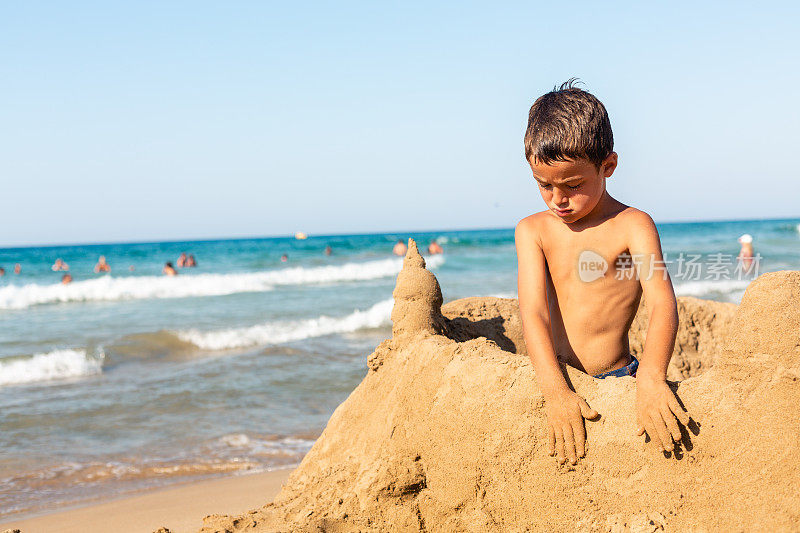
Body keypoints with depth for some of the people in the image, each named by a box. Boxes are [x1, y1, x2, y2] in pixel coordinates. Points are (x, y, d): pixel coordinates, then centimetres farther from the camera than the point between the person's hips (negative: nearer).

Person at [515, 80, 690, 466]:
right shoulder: (532, 231, 6)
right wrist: (555, 391, -23)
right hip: (556, 379, 2)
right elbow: (534, 312, -7)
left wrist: (651, 379, -34)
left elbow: (662, 304, -15)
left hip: (617, 378, -2)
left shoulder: (633, 226, -3)